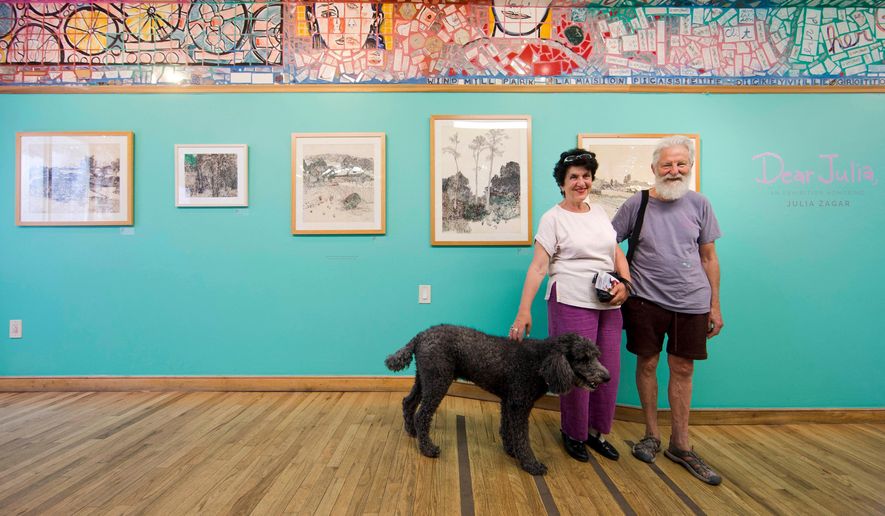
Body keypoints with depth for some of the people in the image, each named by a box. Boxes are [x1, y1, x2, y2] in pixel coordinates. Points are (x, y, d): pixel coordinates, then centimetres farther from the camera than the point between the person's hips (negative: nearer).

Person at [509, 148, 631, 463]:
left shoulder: (600, 212, 13)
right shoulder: (553, 218, -6)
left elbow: (617, 254, 16)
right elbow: (538, 266, -12)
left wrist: (625, 283, -3)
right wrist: (524, 311, -19)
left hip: (608, 304, 6)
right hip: (571, 303, -6)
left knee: (609, 371, 11)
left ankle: (597, 431, 32)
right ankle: (574, 434, 25)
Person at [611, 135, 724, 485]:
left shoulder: (699, 204, 3)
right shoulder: (637, 204, -3)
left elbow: (708, 257, 7)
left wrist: (715, 305, 7)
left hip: (691, 302, 2)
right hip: (646, 299, -1)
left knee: (682, 370, 10)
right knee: (647, 364, 8)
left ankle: (681, 445, 26)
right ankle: (652, 435, 27)